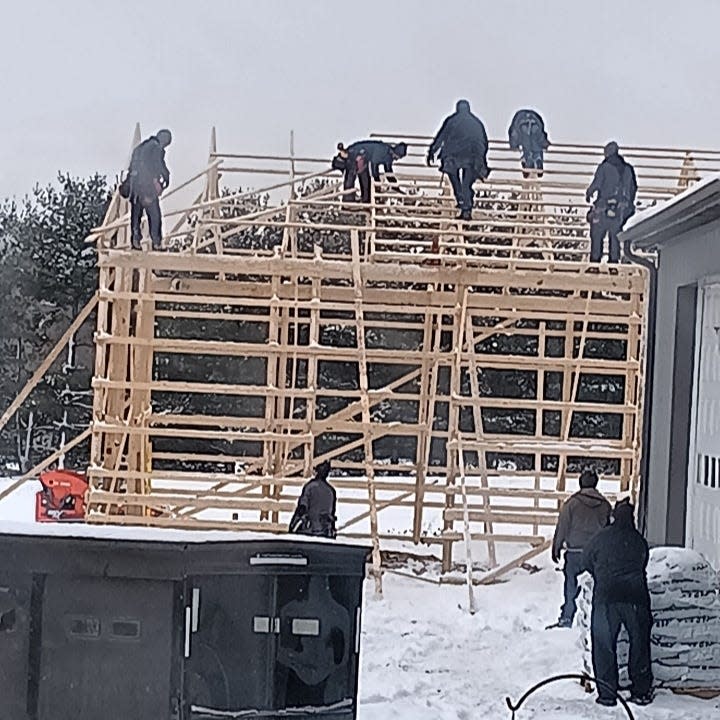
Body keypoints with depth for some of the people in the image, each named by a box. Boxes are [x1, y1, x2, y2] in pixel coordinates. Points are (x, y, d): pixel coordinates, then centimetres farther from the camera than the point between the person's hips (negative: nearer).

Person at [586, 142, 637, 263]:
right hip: (621, 207, 5)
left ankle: (595, 258, -1)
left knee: (597, 233, 2)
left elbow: (596, 184, -12)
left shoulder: (604, 167, -6)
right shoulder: (627, 169, 11)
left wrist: (588, 194, 6)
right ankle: (614, 258, 5)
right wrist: (629, 204, 24)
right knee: (615, 233, 9)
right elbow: (633, 188, 14)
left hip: (605, 205, -4)